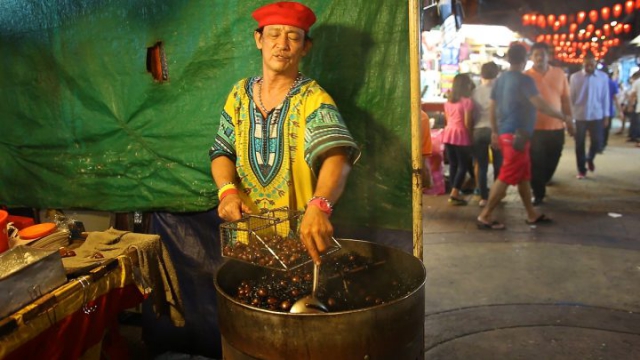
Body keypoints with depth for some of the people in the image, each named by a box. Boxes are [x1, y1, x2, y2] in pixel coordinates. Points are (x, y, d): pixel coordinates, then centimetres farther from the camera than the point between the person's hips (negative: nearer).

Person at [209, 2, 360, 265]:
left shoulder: (313, 98, -14)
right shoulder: (240, 93, 2)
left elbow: (336, 158, -30)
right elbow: (223, 152, 3)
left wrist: (318, 206, -49)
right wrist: (227, 191, -18)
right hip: (246, 225, 4)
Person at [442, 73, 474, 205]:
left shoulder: (448, 101, 12)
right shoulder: (466, 101, -8)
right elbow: (467, 123, -11)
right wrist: (471, 135, -1)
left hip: (448, 134, 6)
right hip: (460, 135, -6)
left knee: (453, 164, 11)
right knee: (463, 165, 2)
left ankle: (454, 193, 13)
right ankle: (454, 194, -6)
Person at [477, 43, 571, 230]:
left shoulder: (501, 79, 11)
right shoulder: (524, 80, -14)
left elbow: (492, 107, 15)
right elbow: (540, 105, -21)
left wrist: (495, 131, 24)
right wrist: (562, 116, -8)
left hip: (505, 132, 9)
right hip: (517, 135, -9)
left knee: (524, 176, 16)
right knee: (506, 178, -5)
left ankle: (532, 215, 25)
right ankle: (484, 216, -1)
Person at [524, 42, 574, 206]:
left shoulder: (559, 74, 5)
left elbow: (565, 99, 11)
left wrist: (569, 121, 11)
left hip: (556, 127, 4)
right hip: (534, 128, -3)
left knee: (551, 163, 13)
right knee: (536, 164, 1)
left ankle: (540, 188, 36)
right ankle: (538, 194, 18)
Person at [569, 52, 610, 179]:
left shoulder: (603, 77, 1)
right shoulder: (575, 77, -3)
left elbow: (605, 97, 4)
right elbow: (571, 97, 0)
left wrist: (606, 115, 2)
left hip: (597, 116, 1)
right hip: (580, 116, -1)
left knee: (597, 142, 2)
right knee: (580, 144, 3)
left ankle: (590, 158, 34)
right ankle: (581, 170, 16)